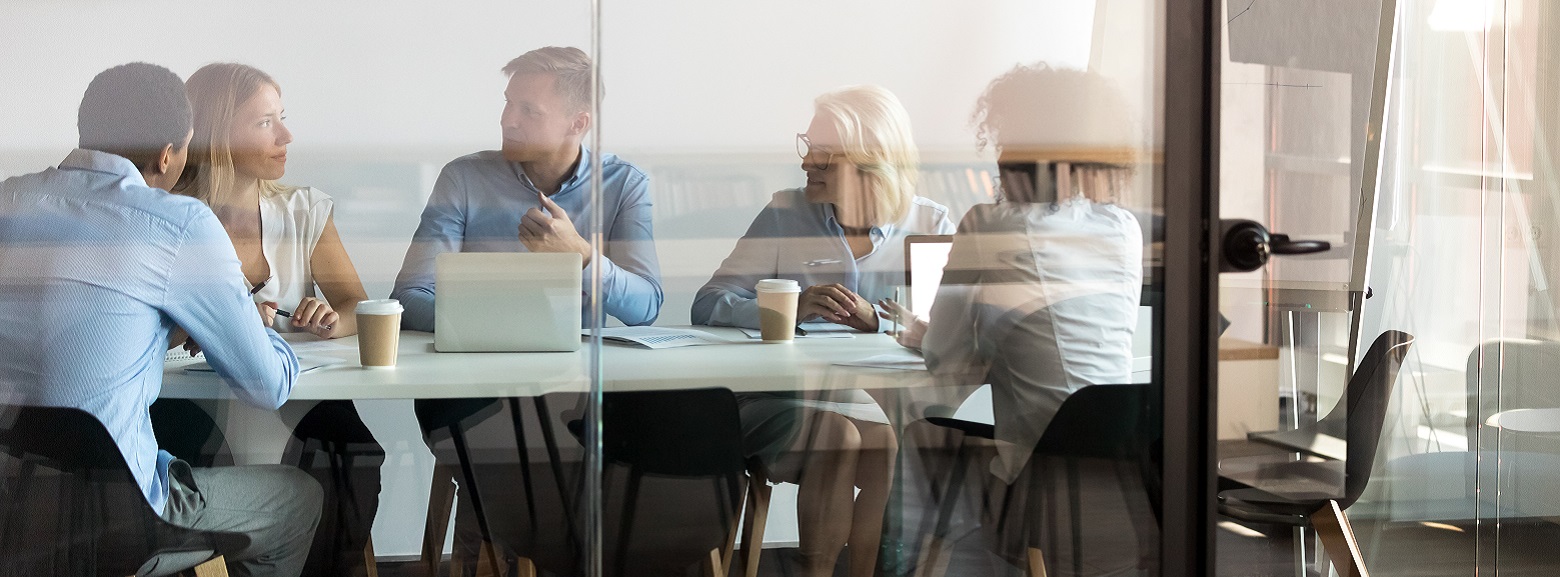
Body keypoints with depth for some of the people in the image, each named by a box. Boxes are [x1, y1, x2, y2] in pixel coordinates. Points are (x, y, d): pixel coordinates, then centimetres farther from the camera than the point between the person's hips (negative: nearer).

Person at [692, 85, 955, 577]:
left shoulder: (930, 226, 8)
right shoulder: (786, 215, 8)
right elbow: (707, 306, -3)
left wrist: (877, 321, -22)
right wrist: (790, 307, -21)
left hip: (891, 400, 0)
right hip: (788, 399, 0)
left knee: (890, 443, -32)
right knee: (837, 435, -31)